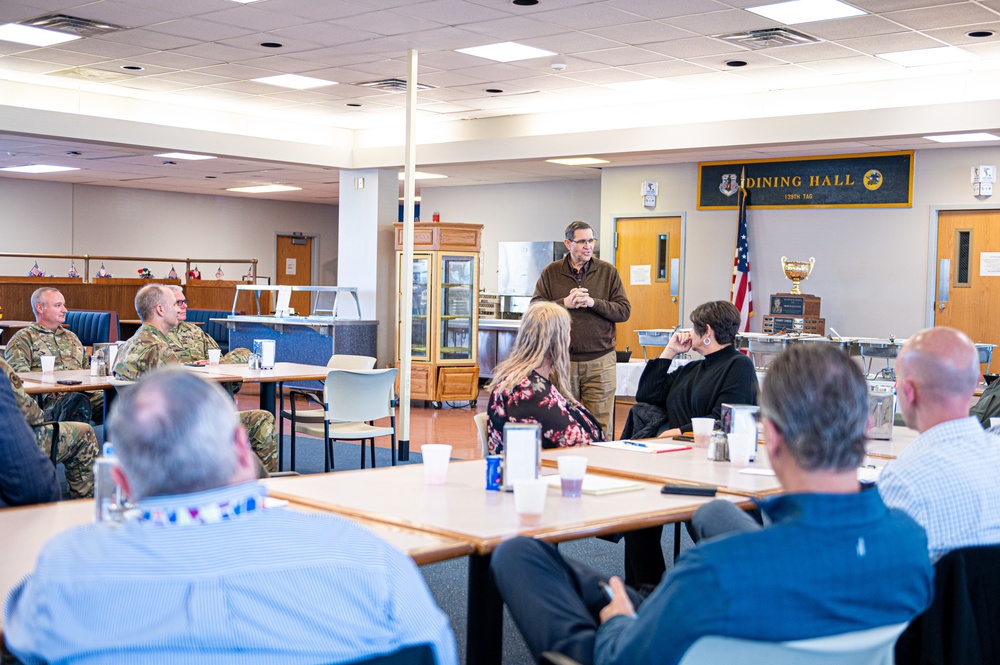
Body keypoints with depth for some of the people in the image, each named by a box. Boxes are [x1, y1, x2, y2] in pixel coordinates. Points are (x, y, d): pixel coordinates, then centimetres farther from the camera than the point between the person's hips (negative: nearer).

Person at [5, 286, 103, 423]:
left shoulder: (71, 337, 35)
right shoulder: (24, 337, 14)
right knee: (78, 401, -42)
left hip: (86, 393, 5)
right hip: (50, 398, -5)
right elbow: (18, 371, -2)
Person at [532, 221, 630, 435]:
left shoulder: (608, 272, 7)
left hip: (600, 361, 0)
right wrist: (565, 303, -13)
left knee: (600, 425, 0)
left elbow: (624, 311, 2)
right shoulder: (550, 272, 6)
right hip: (562, 360, 0)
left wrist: (594, 303, -12)